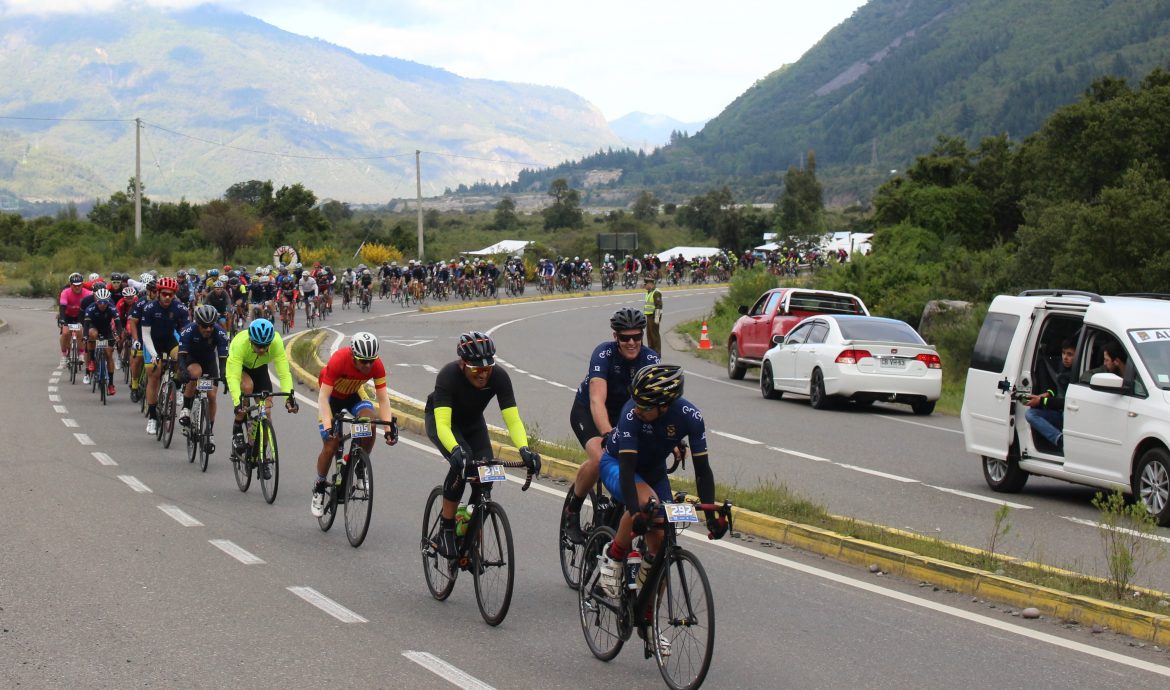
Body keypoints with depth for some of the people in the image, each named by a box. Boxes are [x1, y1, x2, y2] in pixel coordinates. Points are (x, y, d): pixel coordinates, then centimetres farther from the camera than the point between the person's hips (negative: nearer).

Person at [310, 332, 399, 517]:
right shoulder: (338, 360, -37)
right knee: (330, 447, -12)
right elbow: (323, 396, -36)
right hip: (332, 396, -2)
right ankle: (319, 488, 12)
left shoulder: (377, 365, -27)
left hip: (354, 395, 3)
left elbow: (383, 398, -23)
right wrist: (328, 426, -48)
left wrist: (389, 425, -37)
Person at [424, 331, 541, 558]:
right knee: (462, 463, -31)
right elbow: (443, 424, -46)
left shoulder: (499, 377, -30)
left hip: (472, 422, 4)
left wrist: (524, 449, -52)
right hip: (439, 419, -4)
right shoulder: (448, 376, -38)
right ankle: (446, 530, -17)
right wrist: (456, 450, -65)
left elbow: (513, 419, -34)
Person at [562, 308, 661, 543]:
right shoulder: (604, 354, -29)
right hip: (586, 411, -4)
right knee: (599, 459, -30)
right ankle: (572, 512, -8)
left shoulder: (650, 359, -19)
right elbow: (597, 400, -40)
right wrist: (608, 435, -55)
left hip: (623, 413, 4)